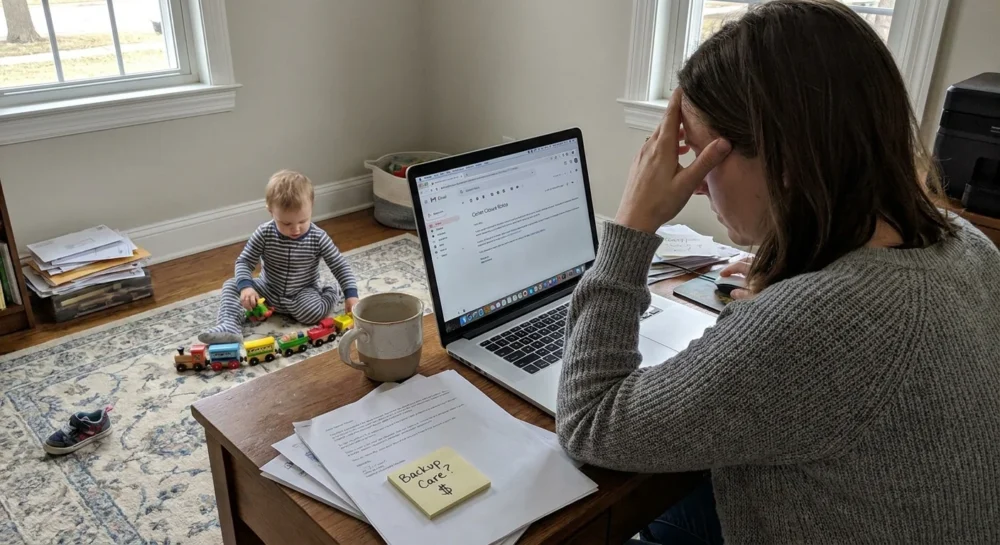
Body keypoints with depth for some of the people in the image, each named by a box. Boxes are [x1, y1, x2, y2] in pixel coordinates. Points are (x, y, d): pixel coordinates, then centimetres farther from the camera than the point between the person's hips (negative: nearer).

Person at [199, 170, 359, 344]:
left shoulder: (318, 238, -17)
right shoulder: (264, 234, -15)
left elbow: (340, 266, -11)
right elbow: (244, 262, -10)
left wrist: (351, 294, -23)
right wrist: (245, 286, -30)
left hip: (302, 294, -3)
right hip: (268, 291, 3)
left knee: (313, 312, -32)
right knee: (231, 285, -13)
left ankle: (332, 293, -1)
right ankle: (230, 327, -30)